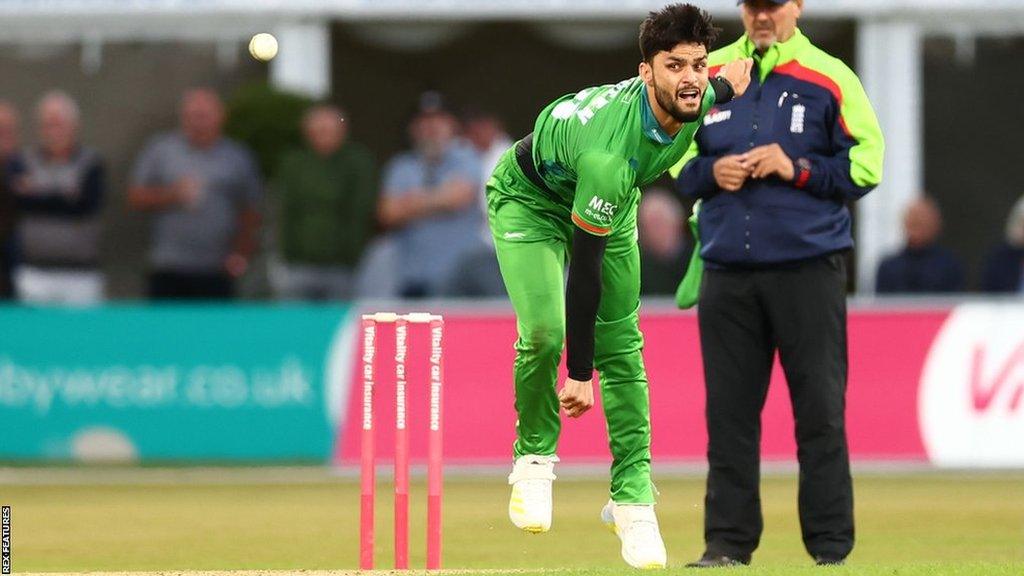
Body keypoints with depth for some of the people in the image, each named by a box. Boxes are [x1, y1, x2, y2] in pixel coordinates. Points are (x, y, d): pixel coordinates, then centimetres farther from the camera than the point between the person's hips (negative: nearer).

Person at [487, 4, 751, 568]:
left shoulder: (698, 97, -27)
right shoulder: (609, 153, -43)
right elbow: (585, 267, -37)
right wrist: (578, 374, -33)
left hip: (606, 200, 6)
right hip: (529, 198, -6)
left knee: (622, 342, -5)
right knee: (543, 331, -24)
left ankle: (633, 496, -5)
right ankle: (533, 458, 0)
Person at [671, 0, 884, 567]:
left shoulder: (831, 78, 1)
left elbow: (866, 166, 0)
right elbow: (674, 160, 18)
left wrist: (798, 170, -13)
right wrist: (710, 172, -3)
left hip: (809, 270, -3)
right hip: (727, 273, 3)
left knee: (820, 412, -3)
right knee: (729, 413, 4)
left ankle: (831, 549, 2)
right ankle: (727, 543, 9)